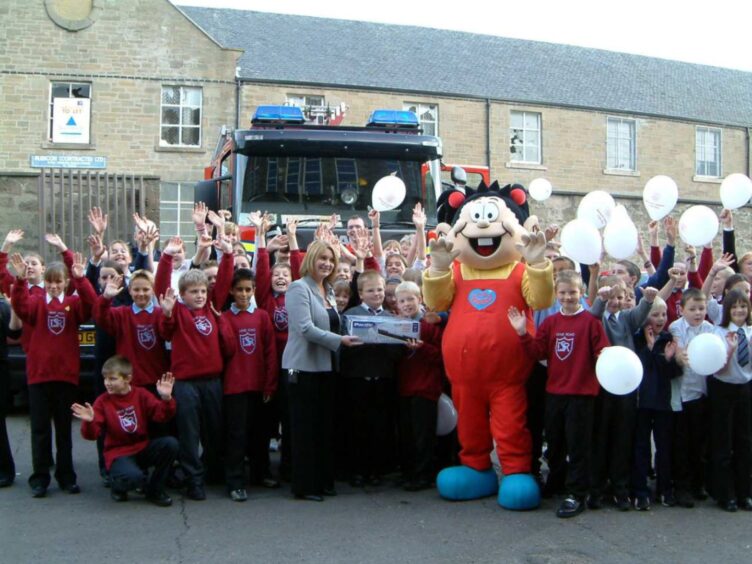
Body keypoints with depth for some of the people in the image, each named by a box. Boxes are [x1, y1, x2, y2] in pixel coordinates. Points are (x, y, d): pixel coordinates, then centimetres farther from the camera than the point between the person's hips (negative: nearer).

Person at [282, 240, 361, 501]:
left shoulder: (328, 291, 16)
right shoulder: (299, 288, -8)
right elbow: (305, 328, -19)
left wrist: (344, 339, 5)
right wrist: (339, 340, -21)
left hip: (326, 367, 8)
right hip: (304, 367, -8)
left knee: (325, 426, 11)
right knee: (305, 428, -1)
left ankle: (323, 480, 20)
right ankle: (304, 485, 7)